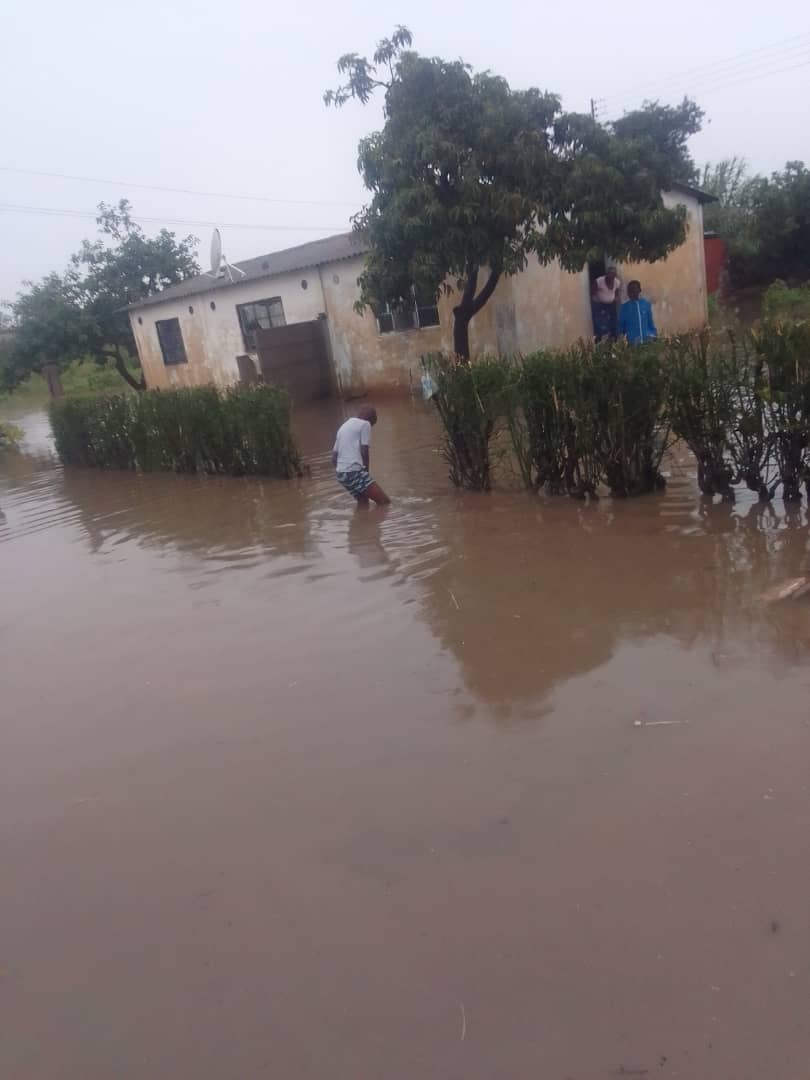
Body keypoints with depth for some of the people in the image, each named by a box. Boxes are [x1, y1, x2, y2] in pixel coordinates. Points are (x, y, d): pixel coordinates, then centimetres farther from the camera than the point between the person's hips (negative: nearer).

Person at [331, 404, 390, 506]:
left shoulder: (343, 426, 24)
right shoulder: (365, 424, 1)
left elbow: (334, 457, 20)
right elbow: (364, 451, -4)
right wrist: (366, 470, 10)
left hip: (340, 473, 9)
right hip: (354, 471, -9)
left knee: (363, 503, 23)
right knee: (385, 502, -7)